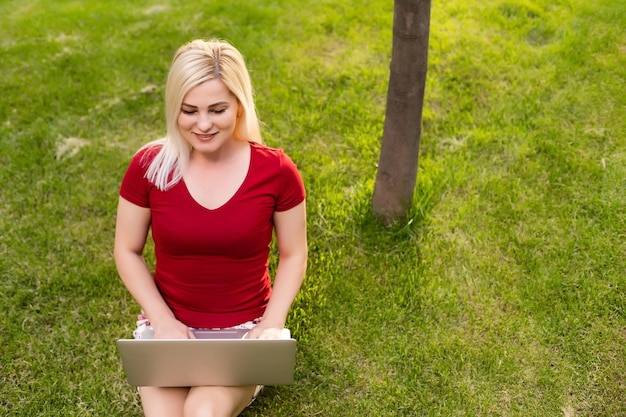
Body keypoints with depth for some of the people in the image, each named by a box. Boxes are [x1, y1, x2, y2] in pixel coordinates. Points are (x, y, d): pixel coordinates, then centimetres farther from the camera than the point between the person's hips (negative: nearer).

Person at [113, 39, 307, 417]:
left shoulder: (276, 170, -11)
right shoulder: (149, 166, -9)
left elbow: (294, 254, 1)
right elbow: (127, 251, 2)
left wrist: (273, 323, -12)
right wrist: (163, 320, -10)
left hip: (244, 331, -1)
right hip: (169, 326, 1)